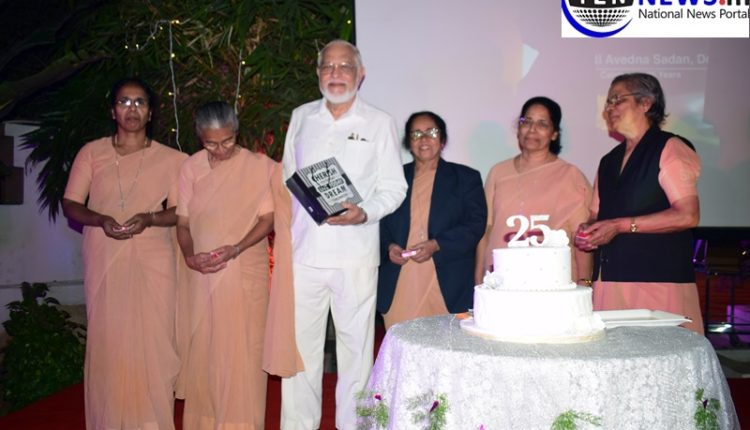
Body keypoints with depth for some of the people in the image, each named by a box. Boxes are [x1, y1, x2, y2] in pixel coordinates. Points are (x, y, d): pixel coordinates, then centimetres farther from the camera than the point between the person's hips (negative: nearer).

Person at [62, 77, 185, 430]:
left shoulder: (170, 159, 6)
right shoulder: (91, 153, 9)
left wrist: (149, 218, -14)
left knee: (152, 343, -2)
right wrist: (101, 220, -12)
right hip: (104, 263, 1)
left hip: (153, 263, -1)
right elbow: (70, 204, 8)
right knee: (107, 341, 2)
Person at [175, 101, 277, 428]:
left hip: (246, 272, -3)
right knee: (202, 347, 9)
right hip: (203, 274, 3)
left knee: (242, 348, 2)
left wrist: (236, 249, -18)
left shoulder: (258, 166, -6)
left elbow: (268, 218, -5)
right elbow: (183, 222, 7)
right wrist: (189, 255, -10)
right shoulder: (191, 168, 3)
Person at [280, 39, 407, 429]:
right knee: (299, 342, 6)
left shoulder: (379, 123, 4)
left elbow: (394, 188, 2)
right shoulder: (301, 118, 13)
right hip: (303, 251, 3)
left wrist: (364, 213, -16)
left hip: (355, 254, -2)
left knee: (355, 343, 6)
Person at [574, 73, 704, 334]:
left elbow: (687, 215, -11)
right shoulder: (608, 162, 20)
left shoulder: (670, 148, -1)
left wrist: (621, 226, -14)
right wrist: (587, 234, 3)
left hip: (658, 282, -5)